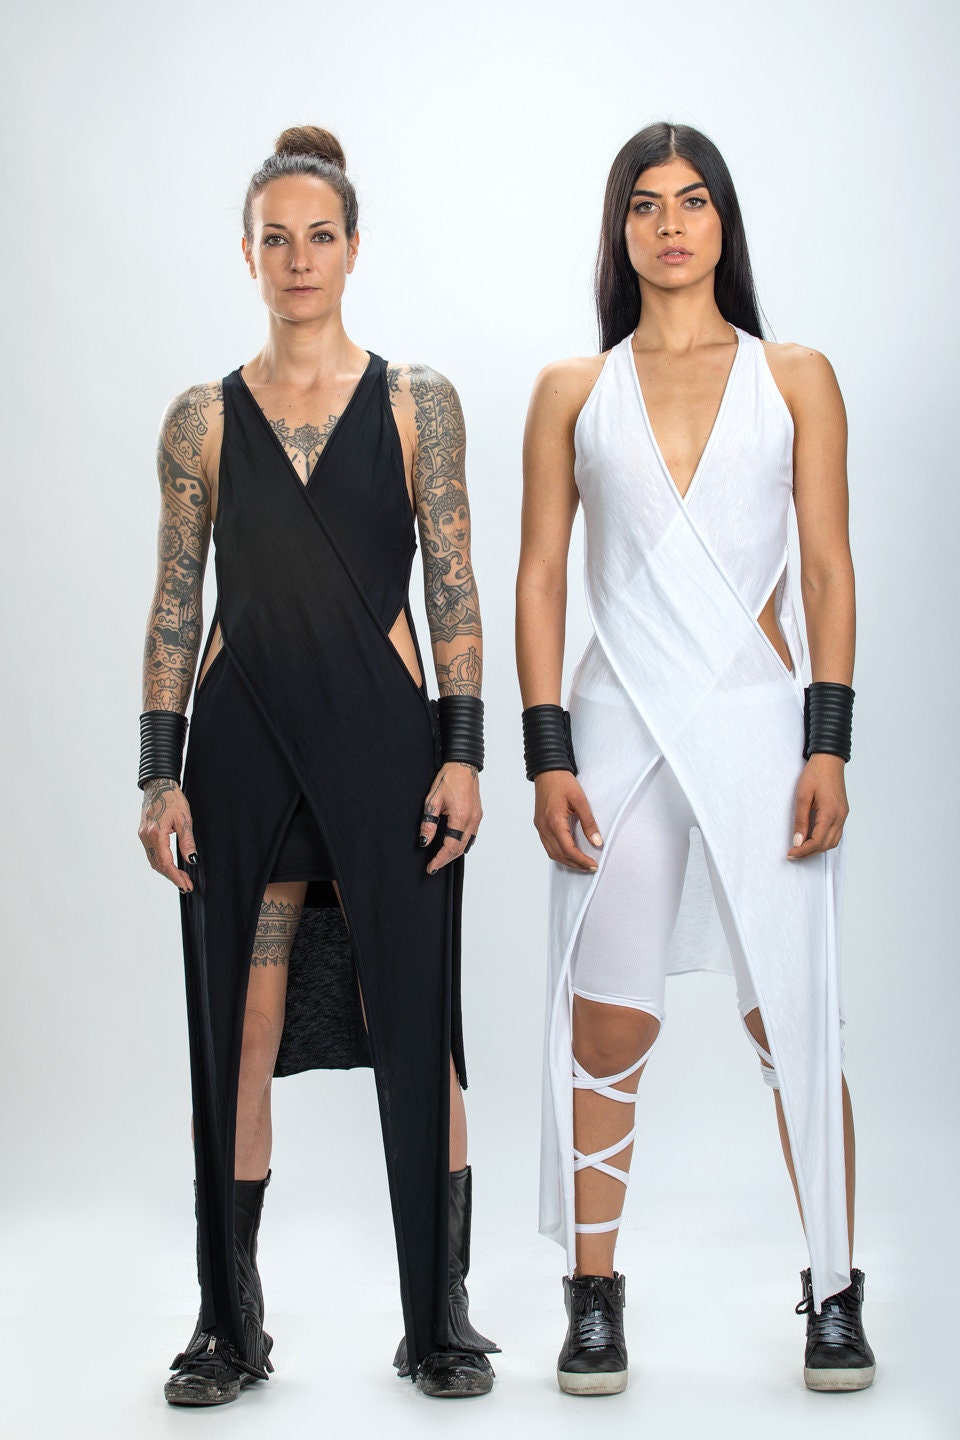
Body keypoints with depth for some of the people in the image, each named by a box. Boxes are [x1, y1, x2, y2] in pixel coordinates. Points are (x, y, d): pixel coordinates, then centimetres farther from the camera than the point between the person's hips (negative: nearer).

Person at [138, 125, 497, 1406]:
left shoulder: (416, 401, 4)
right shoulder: (204, 420, 7)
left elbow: (454, 589, 2)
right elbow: (177, 605, 7)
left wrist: (462, 754, -6)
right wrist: (160, 774, 0)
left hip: (384, 738, -1)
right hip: (244, 744, 1)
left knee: (414, 1024, 1)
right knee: (240, 1032, 5)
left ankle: (440, 1320, 14)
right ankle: (232, 1324, 18)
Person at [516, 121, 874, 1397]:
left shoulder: (796, 379, 8)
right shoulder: (573, 391, 10)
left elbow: (829, 570, 4)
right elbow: (540, 576, 7)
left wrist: (828, 745, -5)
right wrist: (547, 755, -2)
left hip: (759, 728, -1)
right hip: (621, 730, 1)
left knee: (795, 1025, -1)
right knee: (607, 1027, 2)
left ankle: (835, 1292, 13)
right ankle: (594, 1298, 14)